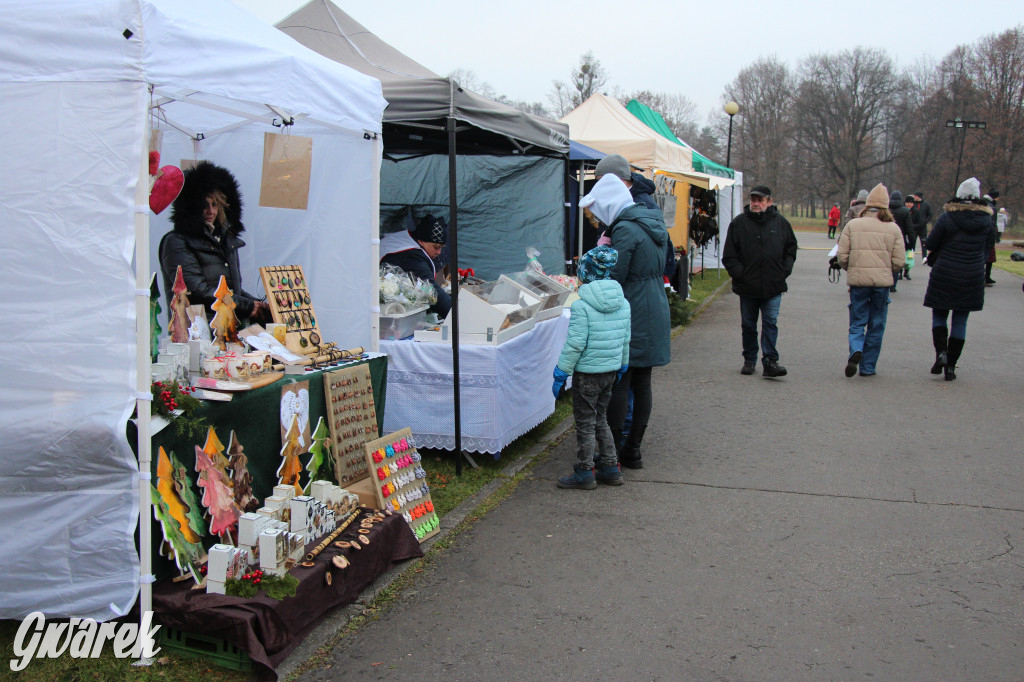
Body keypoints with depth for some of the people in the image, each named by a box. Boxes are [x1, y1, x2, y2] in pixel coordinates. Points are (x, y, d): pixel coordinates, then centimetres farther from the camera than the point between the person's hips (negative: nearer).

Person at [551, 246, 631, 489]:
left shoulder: (582, 306, -19)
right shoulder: (623, 303, 3)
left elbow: (575, 344, -19)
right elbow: (626, 339, 11)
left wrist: (561, 373, -11)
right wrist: (621, 366, 24)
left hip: (587, 373, -7)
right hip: (610, 371, 7)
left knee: (585, 423, 5)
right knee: (600, 418, 20)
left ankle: (584, 473, 14)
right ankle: (610, 467, 25)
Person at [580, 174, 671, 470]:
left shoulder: (625, 230, -16)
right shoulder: (653, 223, 12)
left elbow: (614, 279, -18)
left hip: (632, 316, -9)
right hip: (655, 313, 9)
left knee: (618, 384, -3)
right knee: (641, 384, 12)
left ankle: (611, 455, 2)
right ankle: (633, 451, 21)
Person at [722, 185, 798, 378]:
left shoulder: (781, 222, 3)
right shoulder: (738, 223, -1)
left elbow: (791, 249, 15)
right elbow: (729, 256, 2)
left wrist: (784, 271, 3)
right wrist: (739, 273, -7)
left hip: (773, 287, 0)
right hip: (747, 286, 0)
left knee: (770, 324, -4)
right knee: (748, 325, 10)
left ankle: (770, 361, -4)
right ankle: (749, 360, 23)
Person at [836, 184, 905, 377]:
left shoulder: (852, 225, 0)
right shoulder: (893, 228, 1)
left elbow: (842, 256, -3)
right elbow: (899, 261, 0)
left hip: (858, 280, 0)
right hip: (882, 281, 0)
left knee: (857, 323, 9)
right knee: (876, 325, 11)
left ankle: (855, 351, -20)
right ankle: (867, 367, 14)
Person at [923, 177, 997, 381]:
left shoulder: (947, 217, -10)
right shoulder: (986, 220, -1)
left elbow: (931, 244, -7)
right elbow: (987, 248, 7)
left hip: (944, 275, -2)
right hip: (973, 278, 2)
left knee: (939, 315, 13)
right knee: (960, 321, 8)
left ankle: (941, 352, -9)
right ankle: (951, 366, 8)